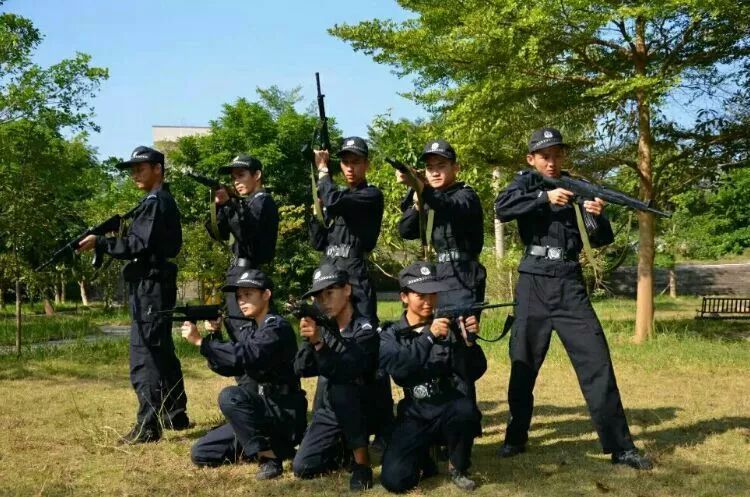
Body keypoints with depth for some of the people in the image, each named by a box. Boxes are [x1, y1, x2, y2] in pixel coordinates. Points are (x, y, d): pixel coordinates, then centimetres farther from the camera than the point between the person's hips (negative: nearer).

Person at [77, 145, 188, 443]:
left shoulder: (156, 202, -12)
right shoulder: (162, 202, 19)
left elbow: (140, 246, -20)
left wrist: (100, 243, -14)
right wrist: (106, 243, 9)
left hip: (150, 287, -11)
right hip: (155, 286, 11)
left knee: (144, 357, -10)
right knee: (162, 352, 16)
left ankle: (147, 427, -10)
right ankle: (176, 415, 25)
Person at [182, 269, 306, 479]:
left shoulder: (277, 327, -15)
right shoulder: (247, 330, 12)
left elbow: (247, 356, -30)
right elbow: (226, 367, 7)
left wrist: (200, 342, -28)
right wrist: (214, 336, -8)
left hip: (283, 412, -9)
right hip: (257, 411, 9)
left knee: (230, 396, -32)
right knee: (200, 454, 5)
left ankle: (269, 456, -19)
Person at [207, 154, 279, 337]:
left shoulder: (263, 201, -6)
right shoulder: (244, 202, 18)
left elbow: (247, 233, -22)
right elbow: (219, 234, 11)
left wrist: (229, 204, -27)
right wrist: (218, 206, -5)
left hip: (250, 271, -9)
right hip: (238, 271, 9)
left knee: (241, 327, -13)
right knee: (231, 324, 12)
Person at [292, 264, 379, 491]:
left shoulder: (364, 329, -16)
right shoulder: (322, 326, 1)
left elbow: (347, 371, -29)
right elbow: (301, 369, -7)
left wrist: (319, 343, -39)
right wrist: (309, 342, -25)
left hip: (359, 408, -5)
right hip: (328, 408, 5)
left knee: (339, 388, -37)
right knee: (302, 467, -9)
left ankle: (362, 461, -22)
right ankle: (338, 447, 22)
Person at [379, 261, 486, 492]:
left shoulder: (450, 327, 3)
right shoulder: (390, 335, 3)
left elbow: (474, 373, -4)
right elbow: (398, 367, -19)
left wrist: (469, 341, -22)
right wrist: (429, 336, -29)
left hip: (450, 410, 1)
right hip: (415, 416, -1)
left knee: (465, 409, -35)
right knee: (394, 479, -23)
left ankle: (458, 468, -5)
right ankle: (423, 458, 13)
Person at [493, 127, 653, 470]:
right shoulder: (526, 183, 5)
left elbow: (601, 240, 3)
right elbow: (501, 209, -15)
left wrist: (597, 216, -18)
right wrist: (545, 197, -23)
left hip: (570, 285, 1)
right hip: (533, 284, -1)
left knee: (597, 361, -5)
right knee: (523, 364, 7)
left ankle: (620, 447, -1)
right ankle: (516, 437, 22)